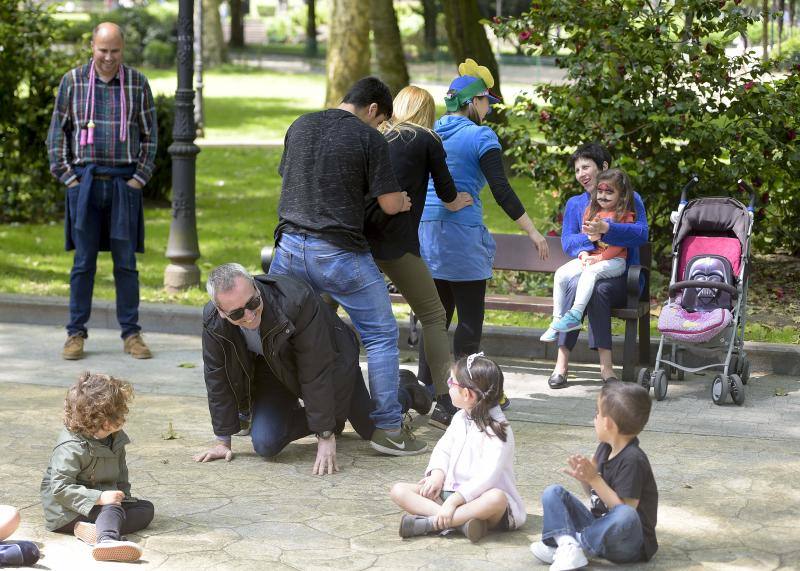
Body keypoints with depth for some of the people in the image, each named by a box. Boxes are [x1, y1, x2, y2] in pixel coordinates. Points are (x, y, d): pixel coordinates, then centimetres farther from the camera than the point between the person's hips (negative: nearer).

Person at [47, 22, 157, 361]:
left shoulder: (137, 83, 4)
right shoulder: (72, 81, 2)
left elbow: (149, 134, 9)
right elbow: (57, 132, 5)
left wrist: (140, 178, 0)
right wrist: (67, 177, -2)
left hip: (124, 184, 1)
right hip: (84, 183, -1)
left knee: (126, 263, 3)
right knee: (83, 262, 1)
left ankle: (131, 334, 9)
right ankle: (76, 334, 7)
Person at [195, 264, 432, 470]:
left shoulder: (296, 300, -41)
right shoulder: (212, 322, -27)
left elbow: (316, 373, -35)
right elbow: (217, 378, -12)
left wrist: (326, 437, -33)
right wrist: (223, 441, -9)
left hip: (332, 360, -3)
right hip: (274, 372, 3)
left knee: (375, 430, 6)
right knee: (265, 444, -17)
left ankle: (406, 393, 41)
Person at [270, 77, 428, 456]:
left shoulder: (300, 126, 11)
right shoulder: (368, 138, -7)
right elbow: (390, 204, -8)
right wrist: (402, 202, 16)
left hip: (290, 246, 5)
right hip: (340, 252, -5)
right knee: (381, 337, 5)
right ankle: (387, 428, 3)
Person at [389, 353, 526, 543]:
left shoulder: (497, 430, -15)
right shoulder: (460, 418, 10)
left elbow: (487, 476, -25)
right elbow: (443, 448, 13)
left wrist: (454, 500, -32)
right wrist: (437, 473, -10)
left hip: (478, 497, -7)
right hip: (451, 491, 7)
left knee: (496, 498, -41)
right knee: (399, 490, -11)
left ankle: (429, 523, -40)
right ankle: (461, 520, -31)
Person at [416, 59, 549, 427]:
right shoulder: (480, 137, -7)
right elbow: (502, 191, -12)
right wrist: (533, 233, -7)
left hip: (426, 230, 7)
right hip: (462, 233, -7)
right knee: (470, 320, -2)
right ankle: (448, 406, -7)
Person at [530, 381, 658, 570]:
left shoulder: (632, 460, -19)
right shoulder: (606, 448, 7)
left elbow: (624, 510, -23)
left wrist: (594, 478, -24)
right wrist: (584, 477, -4)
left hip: (627, 542, -9)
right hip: (599, 526, 9)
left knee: (625, 516, -41)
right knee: (552, 493, 0)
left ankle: (569, 543, -22)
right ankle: (568, 545, -27)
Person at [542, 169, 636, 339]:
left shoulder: (625, 215, -2)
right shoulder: (591, 211, 16)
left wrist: (599, 258, -17)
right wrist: (584, 254, -5)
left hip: (614, 260, -6)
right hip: (589, 257, 6)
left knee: (590, 272, -35)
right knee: (561, 274, -14)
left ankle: (575, 315, -40)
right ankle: (557, 320, -14)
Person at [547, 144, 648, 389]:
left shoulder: (629, 199, 9)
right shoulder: (575, 204, 20)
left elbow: (641, 233, -9)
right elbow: (567, 241, 6)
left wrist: (606, 229, -22)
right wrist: (588, 238, -16)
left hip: (618, 276, -2)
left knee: (598, 288, -36)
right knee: (576, 284, -34)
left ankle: (605, 365, -37)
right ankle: (562, 363, -38)